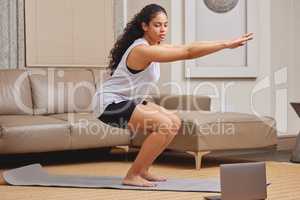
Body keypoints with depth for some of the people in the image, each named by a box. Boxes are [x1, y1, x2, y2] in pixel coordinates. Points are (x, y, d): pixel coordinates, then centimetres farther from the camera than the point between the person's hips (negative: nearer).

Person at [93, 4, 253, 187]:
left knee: (174, 122, 10)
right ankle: (132, 176, -12)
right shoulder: (143, 50, -24)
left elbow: (187, 48, 4)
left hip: (127, 101, 11)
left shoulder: (154, 46, 6)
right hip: (111, 104, -11)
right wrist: (226, 45, -24)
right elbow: (188, 53, -27)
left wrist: (226, 43, -1)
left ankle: (142, 170, 16)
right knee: (165, 125, -23)